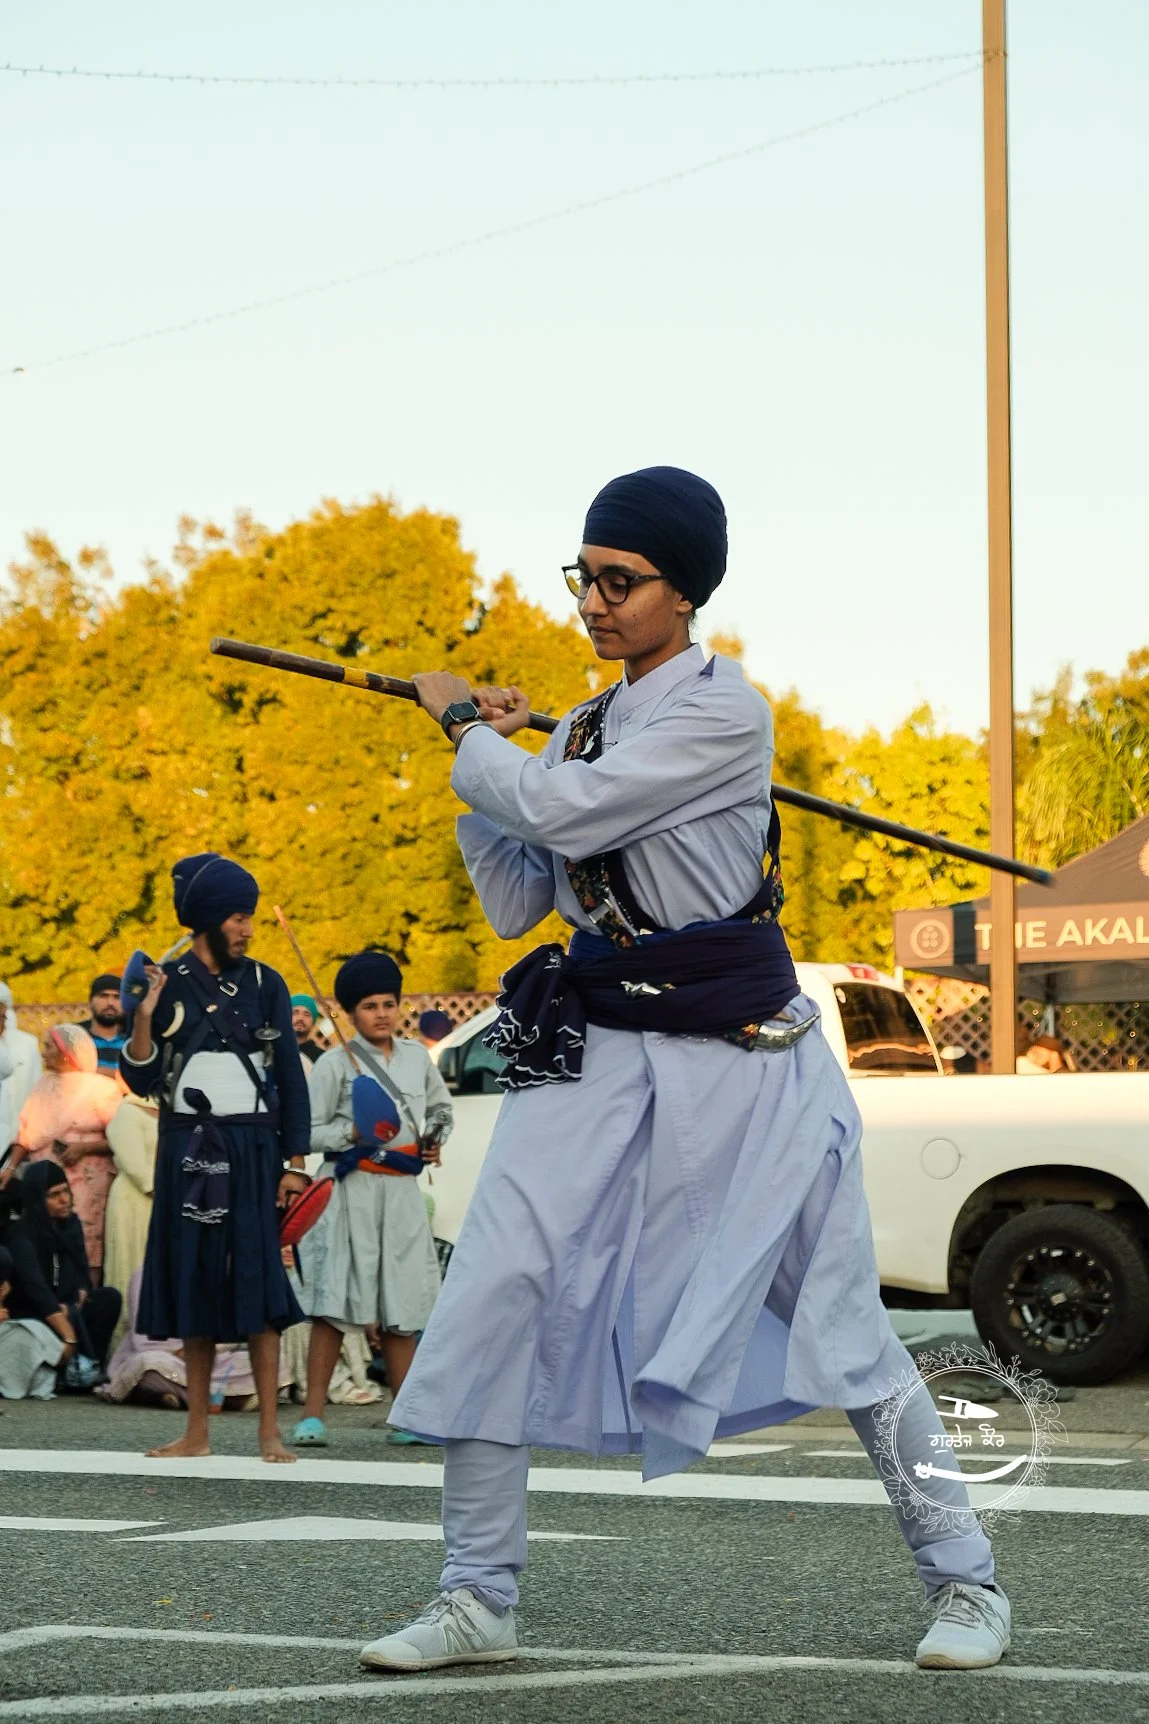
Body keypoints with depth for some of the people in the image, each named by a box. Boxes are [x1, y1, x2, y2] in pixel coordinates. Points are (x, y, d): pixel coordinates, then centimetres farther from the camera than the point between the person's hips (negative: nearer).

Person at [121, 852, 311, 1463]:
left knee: (258, 1286, -6)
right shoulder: (167, 984, 2)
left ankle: (269, 1430, -4)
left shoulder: (264, 985, 4)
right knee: (192, 1284, 5)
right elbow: (141, 1080, 1)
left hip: (251, 1149, -1)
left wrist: (293, 1162, -1)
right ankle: (197, 1431, 12)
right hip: (187, 1153, 1)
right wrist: (143, 1017, -16)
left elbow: (290, 1077, 5)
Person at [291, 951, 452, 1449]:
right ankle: (313, 1416, -8)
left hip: (403, 1193, 4)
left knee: (401, 1311, 9)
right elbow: (308, 1131, -4)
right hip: (352, 1190, -4)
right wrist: (351, 1134, -18)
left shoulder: (416, 1057, 13)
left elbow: (441, 1105, 29)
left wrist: (435, 1140, 11)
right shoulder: (335, 1063, -1)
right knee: (335, 1306, -9)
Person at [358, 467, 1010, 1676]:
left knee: (842, 1327, 0)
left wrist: (462, 727, -4)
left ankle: (964, 1580, 15)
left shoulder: (722, 713, -12)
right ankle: (476, 1601, 5)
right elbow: (517, 905, 14)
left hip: (739, 1055, -6)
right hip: (597, 1054, 6)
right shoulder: (583, 730, 12)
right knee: (492, 1301, -5)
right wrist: (484, 756, 4)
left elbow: (563, 810, -21)